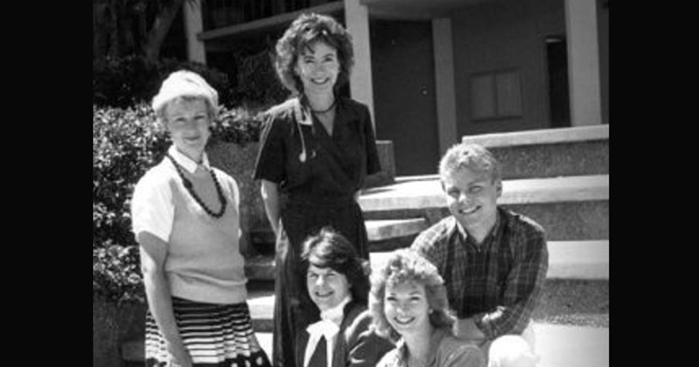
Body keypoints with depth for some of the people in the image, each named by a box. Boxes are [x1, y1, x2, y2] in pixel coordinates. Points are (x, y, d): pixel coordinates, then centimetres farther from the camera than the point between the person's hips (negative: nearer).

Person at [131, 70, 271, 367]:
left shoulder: (226, 184, 11)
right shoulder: (158, 185, -6)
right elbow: (152, 271, -10)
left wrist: (244, 326, 10)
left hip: (236, 320, 5)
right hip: (186, 322, -5)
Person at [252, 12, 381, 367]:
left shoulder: (358, 115, 4)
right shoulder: (280, 120, -6)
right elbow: (268, 188, 0)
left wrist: (341, 214, 9)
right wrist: (286, 236, -1)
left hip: (350, 233, 4)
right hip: (302, 240, -4)